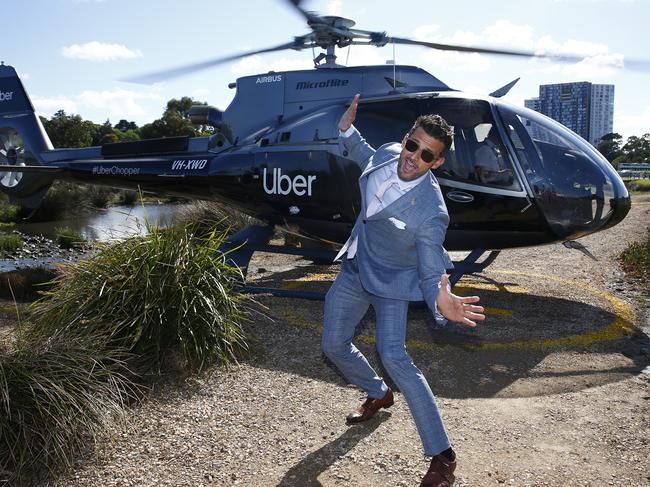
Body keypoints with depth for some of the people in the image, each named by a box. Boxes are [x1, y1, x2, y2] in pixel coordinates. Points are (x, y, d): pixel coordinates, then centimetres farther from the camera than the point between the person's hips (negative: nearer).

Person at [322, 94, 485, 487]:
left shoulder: (431, 213, -31)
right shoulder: (388, 154, -12)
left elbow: (431, 273, -27)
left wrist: (441, 299, -48)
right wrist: (347, 131, 2)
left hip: (391, 282, -7)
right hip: (356, 268, 7)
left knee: (393, 356, -25)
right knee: (335, 344, 14)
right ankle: (379, 395, 44)